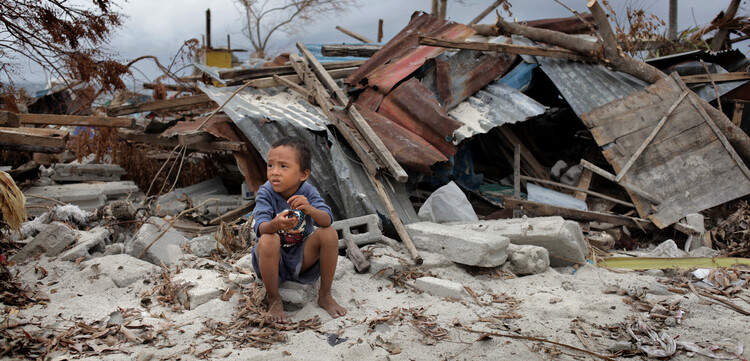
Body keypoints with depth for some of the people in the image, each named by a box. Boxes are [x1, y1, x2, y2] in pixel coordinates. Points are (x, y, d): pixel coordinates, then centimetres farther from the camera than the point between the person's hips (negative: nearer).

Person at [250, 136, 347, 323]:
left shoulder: (308, 192, -12)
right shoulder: (265, 193, -16)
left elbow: (328, 220, -26)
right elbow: (261, 228, -30)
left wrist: (310, 209, -48)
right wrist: (275, 225, -54)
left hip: (302, 258, 2)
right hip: (274, 261, -2)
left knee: (329, 233, -22)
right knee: (268, 240, -34)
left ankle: (325, 295, -6)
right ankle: (273, 299, -11)